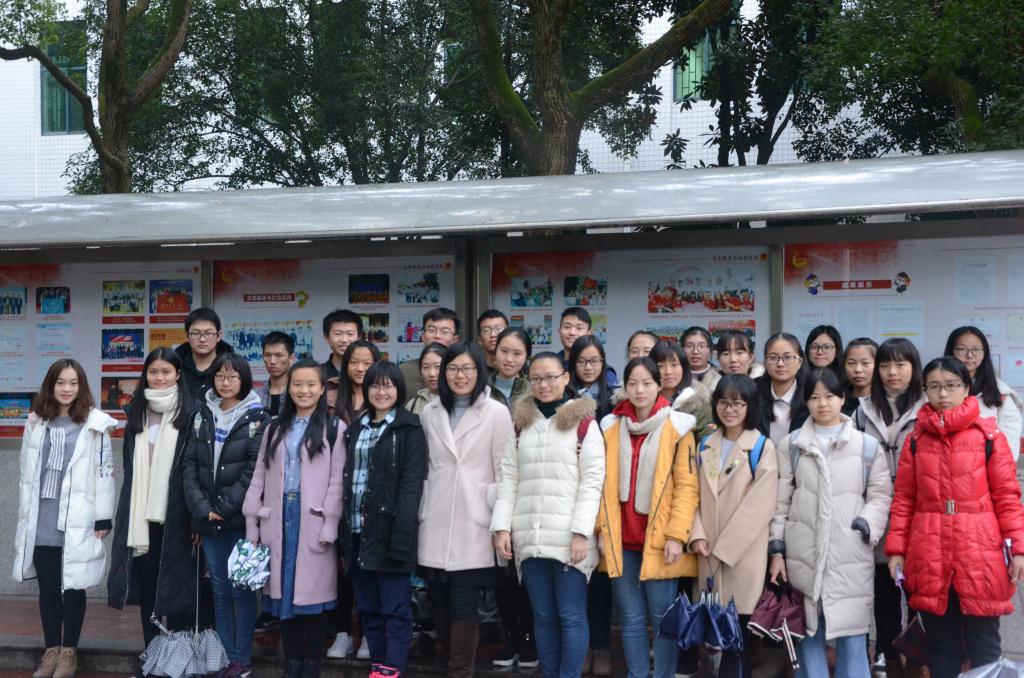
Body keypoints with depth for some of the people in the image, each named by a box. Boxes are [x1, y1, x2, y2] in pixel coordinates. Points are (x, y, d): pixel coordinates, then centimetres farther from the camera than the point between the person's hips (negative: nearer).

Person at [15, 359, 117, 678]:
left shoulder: (95, 424, -5)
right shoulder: (36, 422, 8)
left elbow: (105, 473, -5)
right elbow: (27, 472, 11)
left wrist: (103, 519, -7)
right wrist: (25, 515, 9)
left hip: (77, 523, -4)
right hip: (41, 522, 4)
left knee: (73, 587, 4)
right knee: (47, 587, 11)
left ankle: (69, 651, 17)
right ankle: (52, 650, 23)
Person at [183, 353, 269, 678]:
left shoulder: (258, 418, -2)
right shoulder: (202, 416, 10)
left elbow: (254, 470, -10)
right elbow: (190, 465, 4)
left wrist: (225, 508, -13)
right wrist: (202, 508, -7)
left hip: (242, 518, -4)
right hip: (208, 518, 4)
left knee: (242, 589, 0)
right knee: (220, 590, 10)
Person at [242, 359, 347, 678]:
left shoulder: (334, 428, 0)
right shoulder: (275, 428, 14)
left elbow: (337, 481, -5)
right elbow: (259, 478, 12)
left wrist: (329, 527, -12)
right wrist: (251, 525, 6)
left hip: (313, 519, -4)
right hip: (279, 517, 4)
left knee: (312, 590, 0)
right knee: (284, 590, 8)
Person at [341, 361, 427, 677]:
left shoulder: (409, 428, -2)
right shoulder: (356, 428, 17)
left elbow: (412, 482, -10)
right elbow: (347, 478, 16)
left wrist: (401, 530, -20)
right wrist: (344, 526, 7)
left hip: (389, 529, -6)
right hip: (358, 530, 6)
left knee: (395, 606, -2)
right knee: (368, 606, 12)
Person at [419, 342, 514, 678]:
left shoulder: (496, 413, -2)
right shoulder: (429, 412, 10)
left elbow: (505, 473, -3)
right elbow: (422, 467, 14)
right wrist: (421, 511, 11)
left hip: (473, 526, -4)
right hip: (435, 525, 4)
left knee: (464, 606, -5)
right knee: (440, 604, 9)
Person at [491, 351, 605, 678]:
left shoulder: (584, 423, 0)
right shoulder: (521, 423, 13)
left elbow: (592, 482, -6)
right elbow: (509, 478, 10)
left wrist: (581, 532, -13)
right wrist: (502, 526, 1)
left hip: (569, 537, -4)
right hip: (529, 537, 4)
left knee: (571, 616, -1)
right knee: (543, 615, 10)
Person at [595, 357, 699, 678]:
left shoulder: (677, 427, -2)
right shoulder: (612, 427, 10)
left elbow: (687, 486, -6)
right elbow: (606, 484, 10)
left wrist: (676, 535, -13)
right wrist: (603, 528, 3)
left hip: (659, 540, -3)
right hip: (622, 541, 3)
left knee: (663, 616, 1)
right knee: (631, 618, 9)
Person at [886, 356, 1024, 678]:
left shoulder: (989, 434, -1)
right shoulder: (916, 438, 8)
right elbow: (904, 499, 8)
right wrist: (896, 549, 2)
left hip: (980, 556, -2)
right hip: (929, 559, 2)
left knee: (983, 645, 6)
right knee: (940, 645, 12)